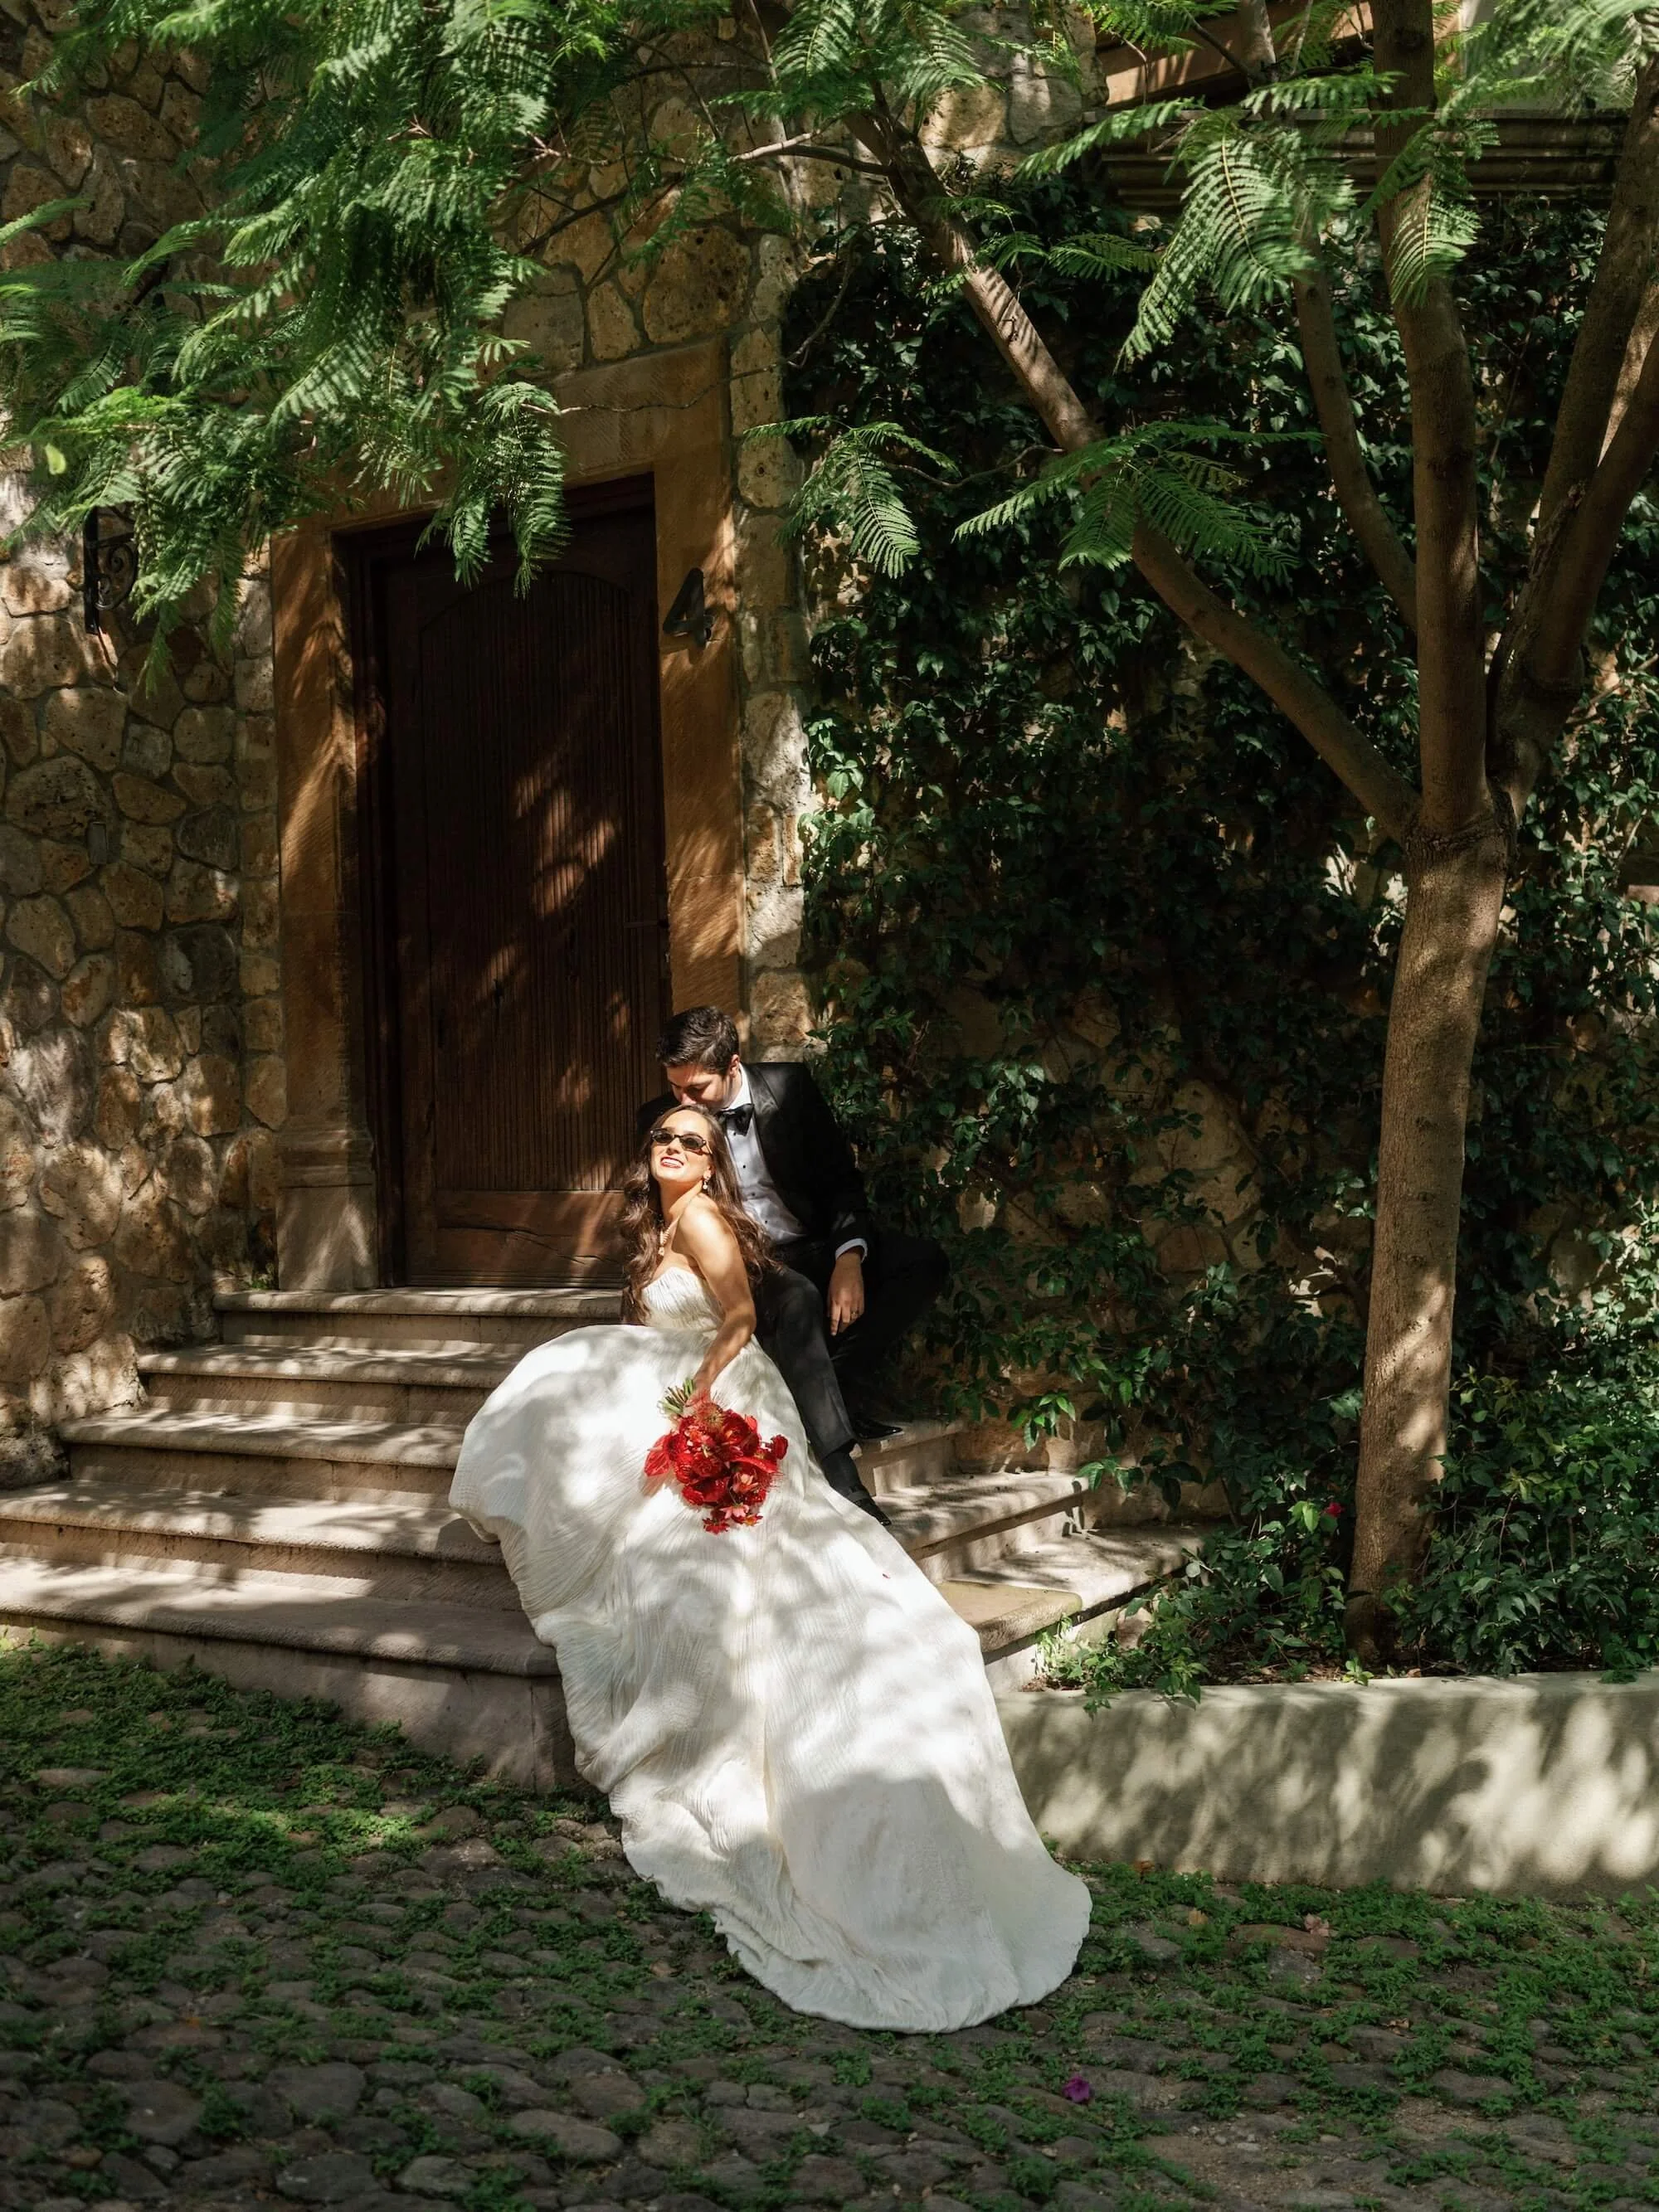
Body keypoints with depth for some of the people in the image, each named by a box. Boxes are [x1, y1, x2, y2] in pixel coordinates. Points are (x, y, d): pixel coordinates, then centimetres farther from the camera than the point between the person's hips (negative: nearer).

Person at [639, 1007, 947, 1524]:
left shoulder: (789, 1085, -5)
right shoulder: (660, 1120, -7)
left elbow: (841, 1178, -1)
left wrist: (849, 1258, -18)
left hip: (816, 1248, 3)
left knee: (924, 1261, -21)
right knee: (796, 1297, -38)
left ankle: (847, 1383, -12)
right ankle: (838, 1472, -42)